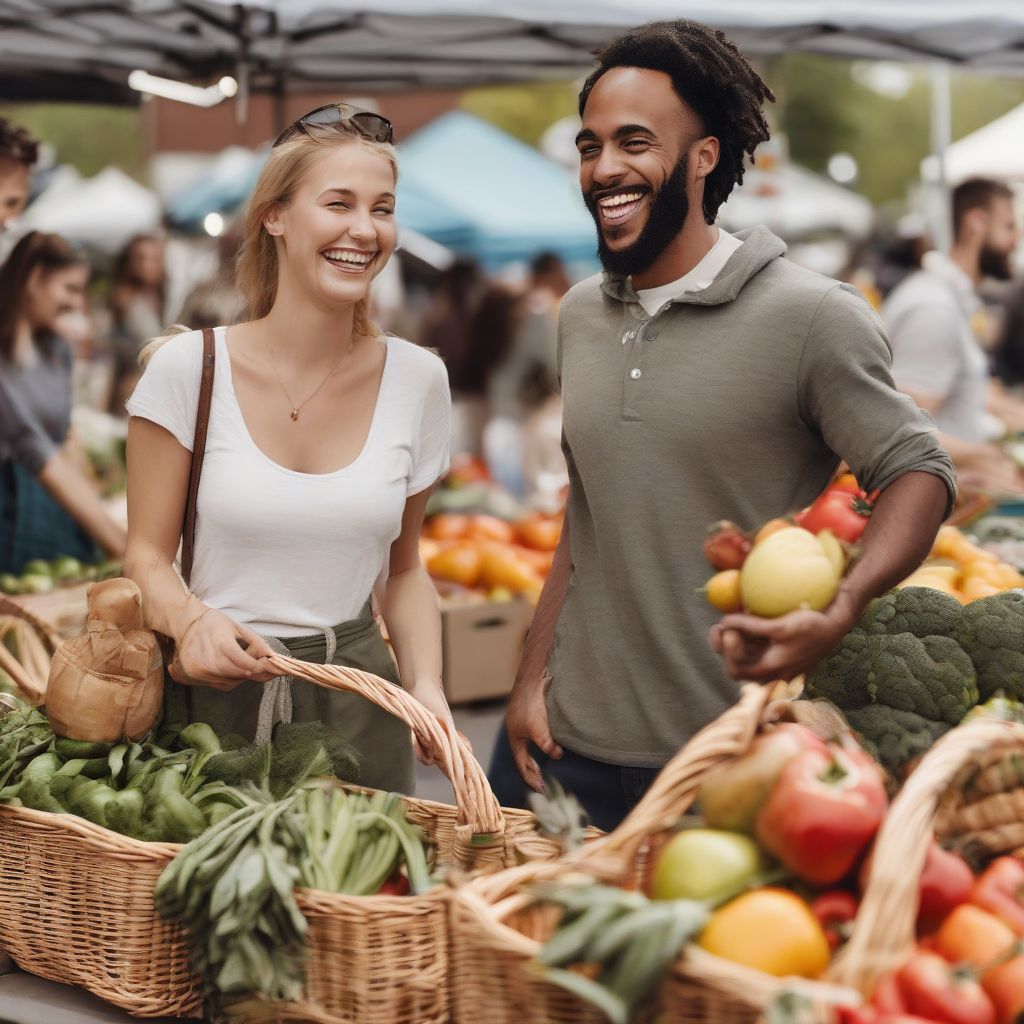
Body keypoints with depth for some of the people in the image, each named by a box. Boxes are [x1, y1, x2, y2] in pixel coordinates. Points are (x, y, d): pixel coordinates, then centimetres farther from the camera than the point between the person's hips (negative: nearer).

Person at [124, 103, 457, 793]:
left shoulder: (417, 380, -1)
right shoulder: (187, 367, -9)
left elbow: (404, 568, 9)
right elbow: (148, 555, -2)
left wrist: (425, 683, -7)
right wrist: (191, 620, -23)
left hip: (357, 702, 2)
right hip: (213, 694, -2)